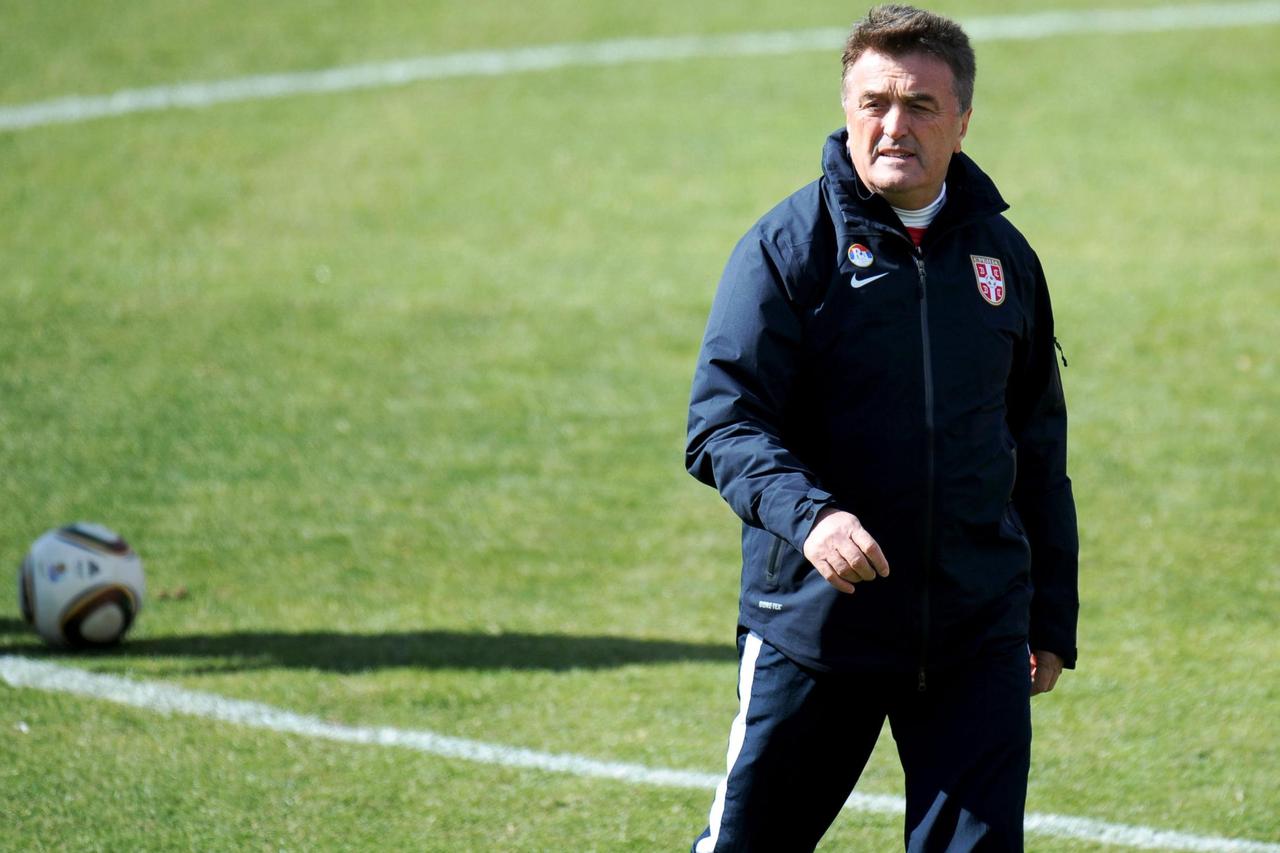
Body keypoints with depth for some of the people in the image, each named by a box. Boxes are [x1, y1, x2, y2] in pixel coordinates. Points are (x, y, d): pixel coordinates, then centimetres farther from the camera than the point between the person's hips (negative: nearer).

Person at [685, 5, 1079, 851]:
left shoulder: (1004, 257, 10)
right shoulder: (789, 246, -3)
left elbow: (1039, 452, 19)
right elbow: (722, 424, -10)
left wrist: (1053, 619, 18)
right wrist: (807, 514, -29)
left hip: (978, 637, 3)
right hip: (814, 623, -3)